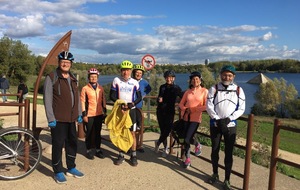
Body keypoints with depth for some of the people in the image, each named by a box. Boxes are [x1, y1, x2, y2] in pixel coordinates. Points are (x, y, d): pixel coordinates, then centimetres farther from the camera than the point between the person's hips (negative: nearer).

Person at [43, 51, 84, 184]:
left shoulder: (73, 78, 14)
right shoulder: (51, 77, -7)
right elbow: (47, 99, -11)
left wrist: (79, 114, 13)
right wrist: (51, 118, -16)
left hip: (71, 118, 7)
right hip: (58, 119, -6)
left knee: (72, 143, 14)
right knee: (58, 145, 1)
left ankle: (71, 168, 29)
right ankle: (58, 172, 17)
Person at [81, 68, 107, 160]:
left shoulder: (101, 88, 9)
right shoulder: (85, 88, -3)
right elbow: (82, 102, -5)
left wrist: (104, 111, 12)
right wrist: (84, 114, -9)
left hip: (99, 114, 4)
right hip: (89, 115, -3)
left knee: (98, 132, 11)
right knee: (89, 133, 4)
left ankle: (98, 150, 21)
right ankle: (89, 150, 18)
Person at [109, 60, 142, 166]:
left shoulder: (135, 82, 1)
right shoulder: (116, 80, -1)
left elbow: (139, 97, 5)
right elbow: (112, 95, 0)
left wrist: (132, 103, -14)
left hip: (131, 110, 0)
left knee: (132, 133, 0)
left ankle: (133, 156, 10)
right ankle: (121, 155, 19)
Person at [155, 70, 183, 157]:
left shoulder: (176, 88, -2)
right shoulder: (162, 87, 8)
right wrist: (159, 100, -7)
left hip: (170, 112, -3)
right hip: (160, 111, 3)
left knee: (167, 129, -9)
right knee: (163, 130, 4)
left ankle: (158, 142, 18)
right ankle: (165, 148, 21)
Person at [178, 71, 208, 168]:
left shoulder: (204, 91, -3)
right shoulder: (188, 91, 8)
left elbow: (206, 106, -8)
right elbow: (181, 103, 12)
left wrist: (193, 109, -12)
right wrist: (185, 109, -9)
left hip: (195, 118, -4)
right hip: (185, 117, 4)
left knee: (187, 139, -11)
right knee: (186, 139, 9)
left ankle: (197, 145, 24)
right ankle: (187, 158, 27)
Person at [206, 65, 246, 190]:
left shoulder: (239, 90, 1)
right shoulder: (214, 89, -1)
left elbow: (241, 109, -2)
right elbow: (209, 106, -6)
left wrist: (228, 119, -14)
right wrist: (218, 120, -16)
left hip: (230, 126, 0)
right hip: (215, 124, 1)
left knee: (229, 153, 1)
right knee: (214, 150, 12)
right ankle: (215, 174, 31)